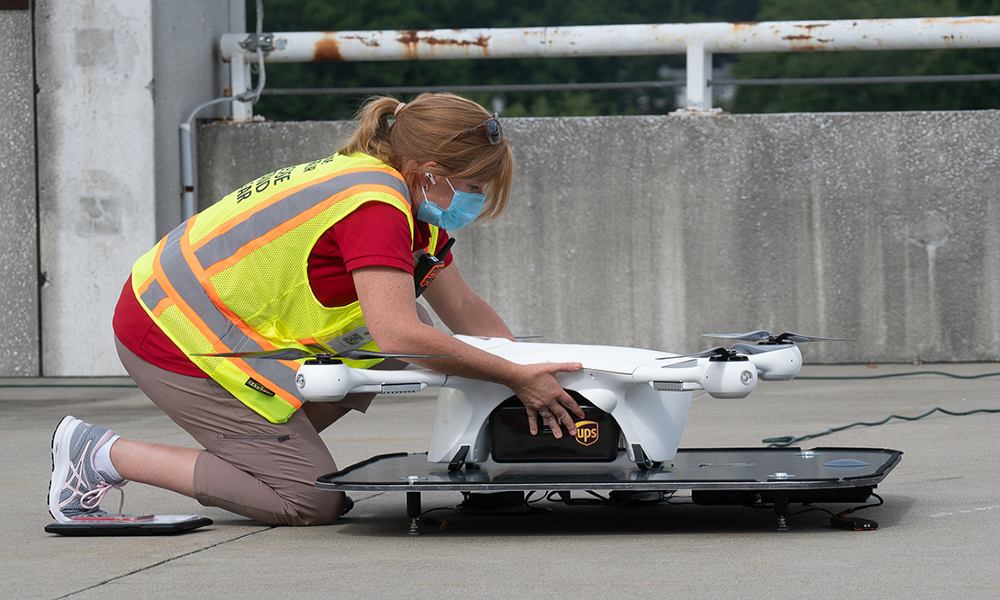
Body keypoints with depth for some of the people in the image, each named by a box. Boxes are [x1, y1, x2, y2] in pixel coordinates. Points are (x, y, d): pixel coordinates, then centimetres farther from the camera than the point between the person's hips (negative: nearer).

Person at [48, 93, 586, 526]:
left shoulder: (409, 203, 8)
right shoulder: (375, 205, -23)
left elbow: (466, 312, 15)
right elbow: (399, 334, -33)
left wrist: (530, 373, 2)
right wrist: (516, 377, -27)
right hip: (174, 341, -10)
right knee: (313, 502, -9)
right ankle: (101, 454, -5)